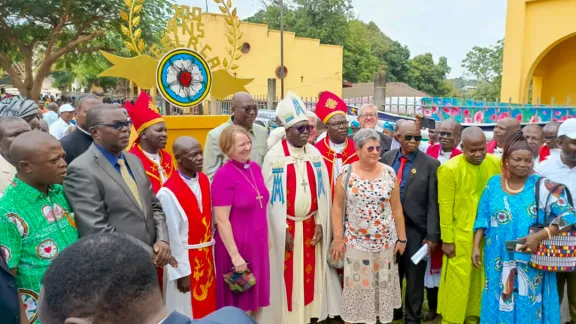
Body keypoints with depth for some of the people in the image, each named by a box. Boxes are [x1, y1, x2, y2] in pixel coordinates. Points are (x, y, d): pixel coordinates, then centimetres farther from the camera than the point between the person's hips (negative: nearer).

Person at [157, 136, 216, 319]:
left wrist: (209, 252, 9)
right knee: (186, 313, 10)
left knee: (207, 307, 19)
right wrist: (181, 272, -12)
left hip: (206, 256, 7)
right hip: (184, 259, -6)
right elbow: (172, 236, -17)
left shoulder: (204, 180, 1)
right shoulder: (168, 192, -21)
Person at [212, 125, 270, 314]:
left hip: (258, 243, 7)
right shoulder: (224, 176, -18)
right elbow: (221, 221, -19)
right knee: (238, 301, 11)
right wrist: (235, 255, -19)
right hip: (236, 245, -6)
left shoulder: (255, 168, 2)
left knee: (254, 297, 19)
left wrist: (266, 237, 15)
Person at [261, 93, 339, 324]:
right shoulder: (274, 156, -10)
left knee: (309, 274, 13)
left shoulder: (315, 154, 3)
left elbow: (322, 192, 5)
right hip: (285, 227, -4)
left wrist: (319, 224, 0)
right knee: (286, 276, 5)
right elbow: (272, 196, -11)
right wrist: (283, 230, -11)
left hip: (310, 225, 4)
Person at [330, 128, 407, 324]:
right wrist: (338, 239, -6)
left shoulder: (389, 173, -1)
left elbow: (396, 207, 4)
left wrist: (401, 238, 4)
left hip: (385, 242, 2)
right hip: (355, 242, -2)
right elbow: (337, 206, -3)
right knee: (356, 286, 7)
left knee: (383, 285, 13)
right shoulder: (346, 173, -6)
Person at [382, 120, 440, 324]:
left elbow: (433, 203, -10)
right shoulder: (388, 157, 3)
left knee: (415, 275, 10)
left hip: (415, 228, -4)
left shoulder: (430, 164, -9)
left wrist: (432, 235, -13)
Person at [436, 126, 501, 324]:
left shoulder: (496, 164, 0)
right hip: (461, 236, -4)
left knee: (481, 280, 15)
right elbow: (445, 207, -10)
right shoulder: (450, 168, -12)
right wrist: (447, 239, -9)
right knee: (458, 281, 5)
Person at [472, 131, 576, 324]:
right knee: (499, 306, 14)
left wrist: (539, 236, -24)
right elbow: (483, 219, 6)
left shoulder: (542, 187, -9)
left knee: (529, 308, 10)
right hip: (498, 261, 2)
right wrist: (476, 247, 2)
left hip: (531, 263, -2)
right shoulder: (494, 183, 0)